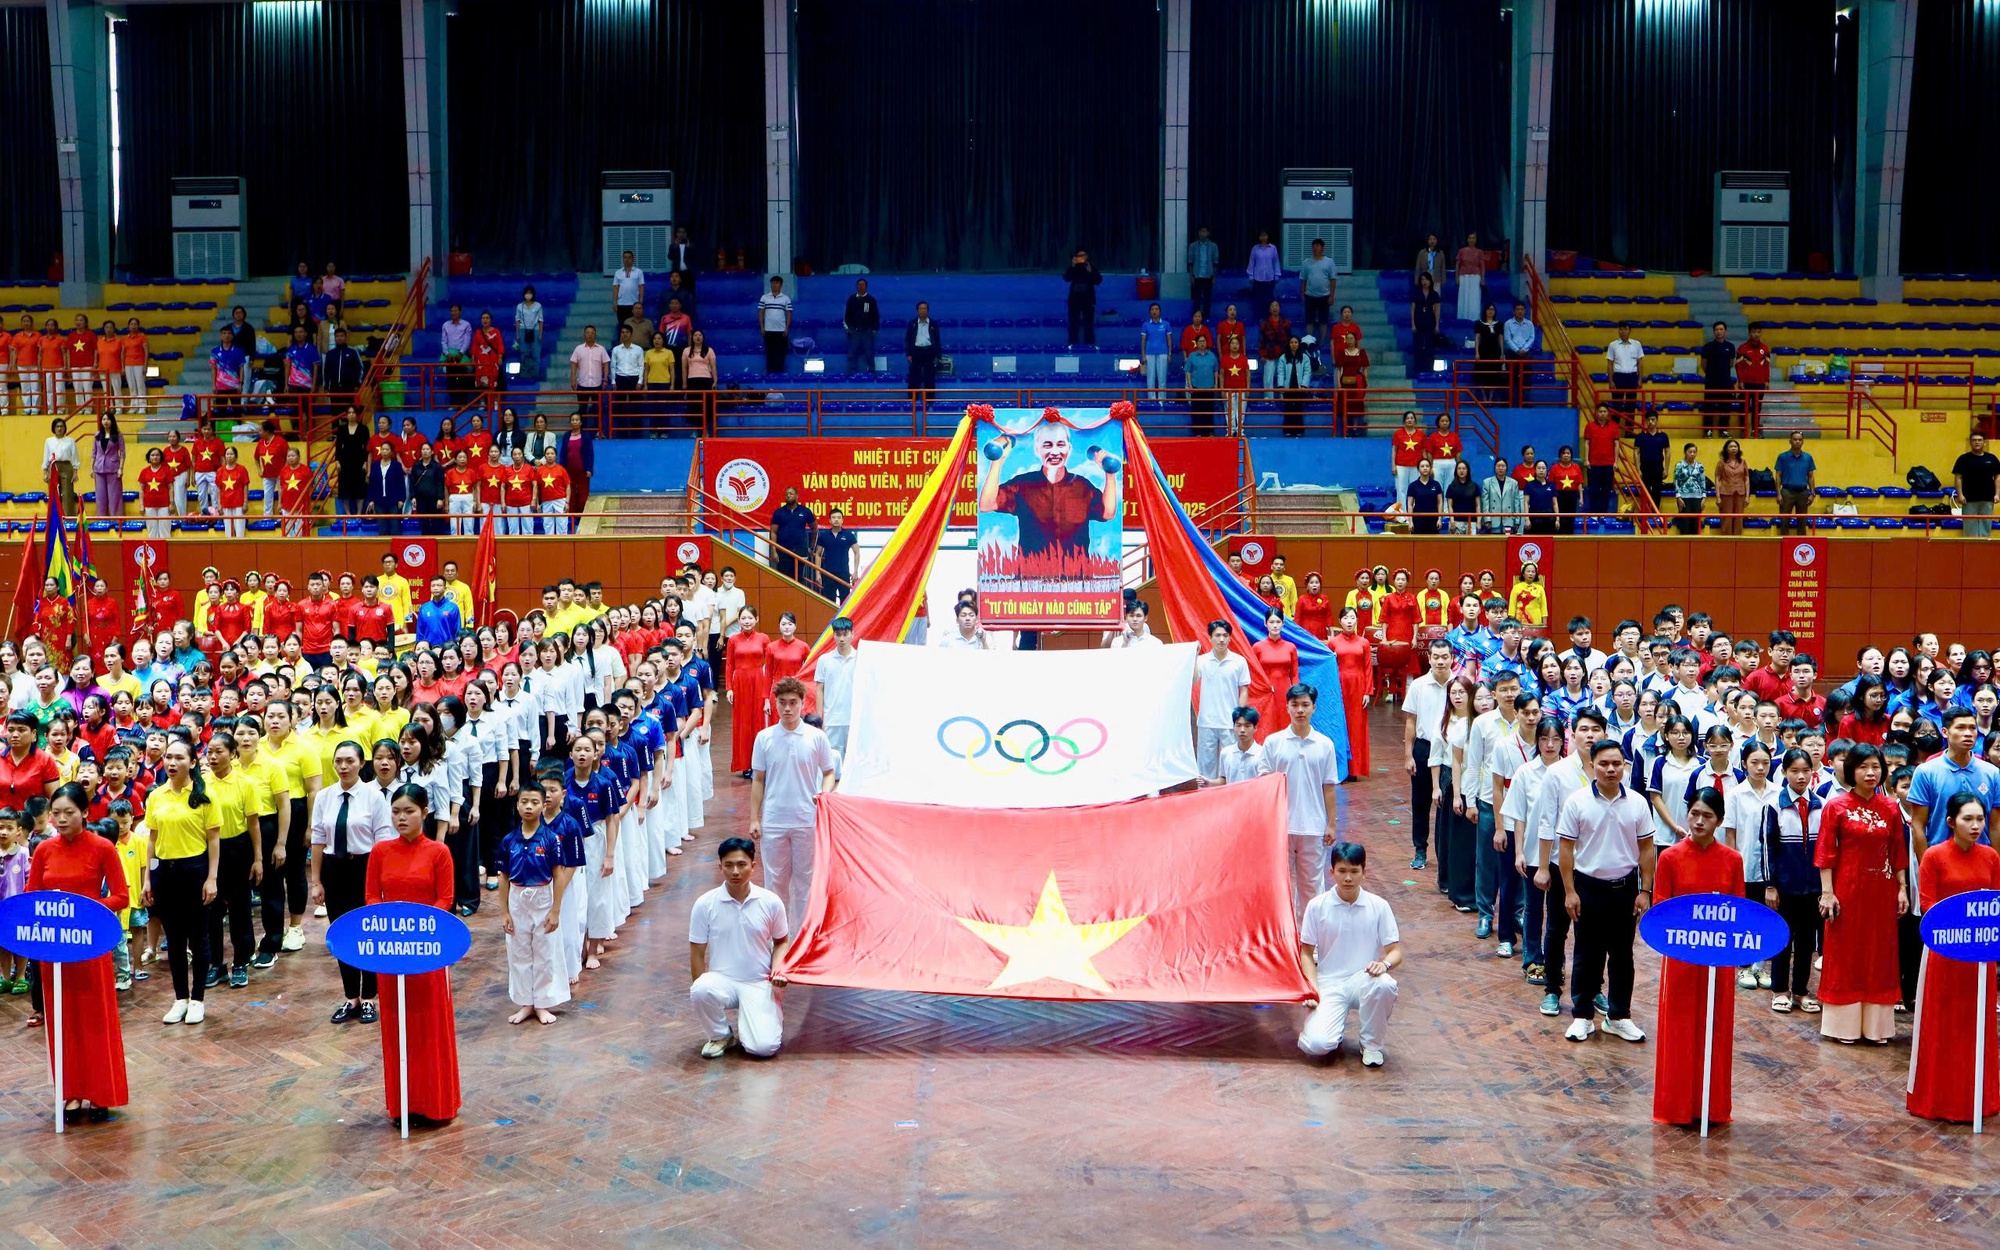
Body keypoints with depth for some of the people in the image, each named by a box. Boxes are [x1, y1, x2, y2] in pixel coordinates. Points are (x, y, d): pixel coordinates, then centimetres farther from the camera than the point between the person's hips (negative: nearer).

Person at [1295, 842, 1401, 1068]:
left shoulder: (1378, 906, -1)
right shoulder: (1317, 906, -2)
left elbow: (1396, 951, 1)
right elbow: (1306, 953, 4)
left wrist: (1385, 963, -23)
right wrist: (1313, 988, -11)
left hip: (1364, 980, 1)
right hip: (1329, 984, -1)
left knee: (1385, 985, -37)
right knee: (1316, 1045, -26)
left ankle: (1371, 1043, -8)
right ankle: (1336, 1021, 13)